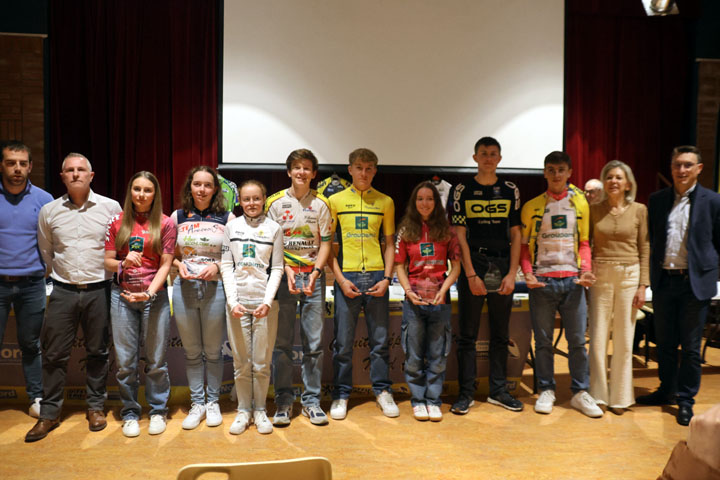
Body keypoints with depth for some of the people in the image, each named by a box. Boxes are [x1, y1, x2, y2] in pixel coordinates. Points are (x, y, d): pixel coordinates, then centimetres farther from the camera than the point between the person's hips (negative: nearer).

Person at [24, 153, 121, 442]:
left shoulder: (111, 207, -1)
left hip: (98, 291, -1)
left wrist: (106, 276, 7)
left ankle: (96, 407, 23)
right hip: (63, 291, 2)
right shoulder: (49, 211, 4)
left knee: (98, 352, 9)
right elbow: (45, 251, 16)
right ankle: (49, 413, 17)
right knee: (54, 354, 5)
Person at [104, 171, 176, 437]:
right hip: (122, 295, 2)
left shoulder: (165, 223, 1)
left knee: (156, 359, 4)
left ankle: (158, 411, 21)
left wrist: (150, 293, -15)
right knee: (125, 360, 6)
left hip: (155, 296, -1)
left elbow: (165, 265, -2)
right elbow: (108, 261, 8)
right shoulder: (118, 222, 7)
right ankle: (129, 413, 22)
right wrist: (123, 263, -14)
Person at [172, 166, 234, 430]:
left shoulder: (226, 218, 2)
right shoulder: (178, 217, 9)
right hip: (184, 288, 2)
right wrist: (179, 265, -5)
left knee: (213, 351, 8)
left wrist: (217, 266, -11)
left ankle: (213, 402, 24)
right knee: (192, 352, 10)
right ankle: (197, 403, 23)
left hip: (215, 287, -2)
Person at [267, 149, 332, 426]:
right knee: (281, 342, 2)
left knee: (314, 343, 3)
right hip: (283, 275, -1)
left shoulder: (321, 204, 7)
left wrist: (314, 273, -10)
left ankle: (311, 400, 15)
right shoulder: (275, 202, 5)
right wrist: (287, 271, -10)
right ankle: (284, 401, 14)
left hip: (313, 276, 1)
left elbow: (325, 244, 5)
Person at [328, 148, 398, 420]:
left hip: (376, 277, 1)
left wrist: (386, 278, -1)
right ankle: (341, 395, 18)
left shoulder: (385, 202, 11)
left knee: (380, 339, 8)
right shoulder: (336, 200, 6)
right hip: (346, 277, -1)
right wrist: (340, 279, -6)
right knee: (343, 341, 4)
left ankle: (382, 391, 23)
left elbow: (389, 243, 12)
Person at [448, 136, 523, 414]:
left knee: (500, 334, 10)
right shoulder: (462, 190, 2)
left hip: (503, 267, 3)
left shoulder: (510, 191, 10)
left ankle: (498, 391, 22)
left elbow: (515, 234, 8)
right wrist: (471, 274, -10)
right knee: (468, 334, 2)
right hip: (472, 266, -2)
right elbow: (460, 235, -3)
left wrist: (511, 273, -2)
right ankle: (466, 393, 11)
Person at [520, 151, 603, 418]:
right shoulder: (532, 207, 6)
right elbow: (523, 245, 7)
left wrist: (586, 270, -4)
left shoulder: (580, 203, 9)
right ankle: (546, 391, 19)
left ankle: (580, 393, 17)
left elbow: (584, 242, 11)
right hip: (541, 282, -1)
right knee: (543, 341, 6)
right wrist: (528, 273, -8)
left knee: (577, 340, 4)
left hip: (572, 280, 1)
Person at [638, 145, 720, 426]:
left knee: (690, 347, 5)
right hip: (663, 280, 3)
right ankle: (667, 391, 30)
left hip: (695, 282, -3)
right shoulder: (657, 200, 7)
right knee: (665, 343, 14)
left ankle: (685, 400, 20)